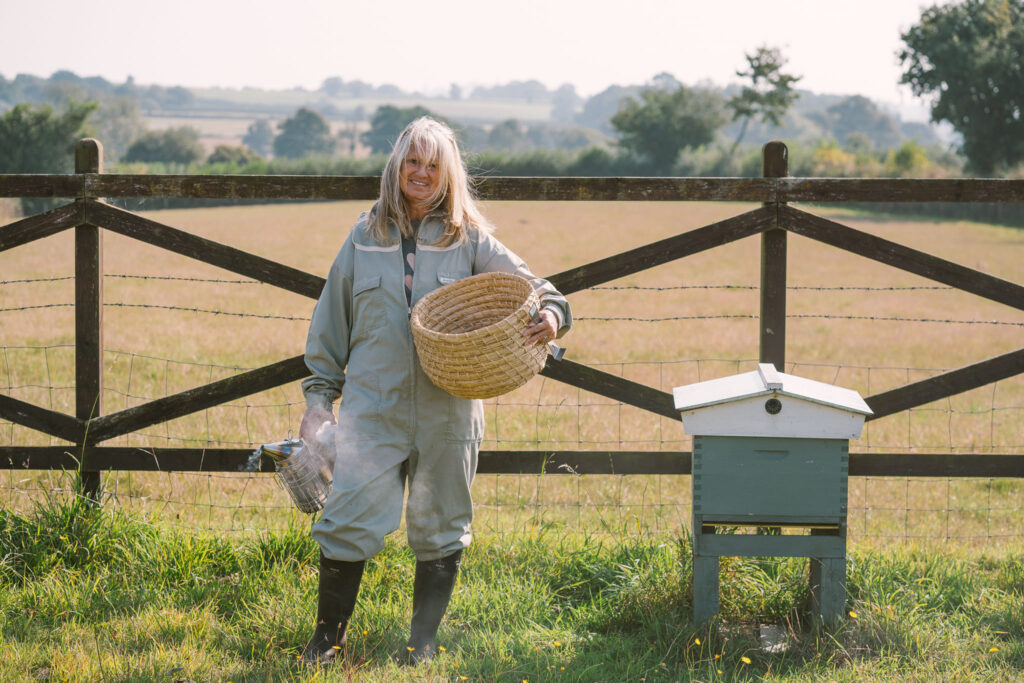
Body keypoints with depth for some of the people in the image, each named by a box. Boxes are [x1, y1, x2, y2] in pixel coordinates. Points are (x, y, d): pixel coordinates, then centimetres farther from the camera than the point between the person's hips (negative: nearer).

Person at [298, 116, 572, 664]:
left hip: (447, 410, 0)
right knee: (350, 517, -7)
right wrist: (319, 394, 9)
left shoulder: (469, 239, 4)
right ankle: (328, 637, 8)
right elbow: (332, 320, 13)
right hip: (373, 405, 0)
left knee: (439, 530, 7)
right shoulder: (366, 237, 8)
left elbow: (529, 285, 1)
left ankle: (422, 646, 20)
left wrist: (552, 315, -22)